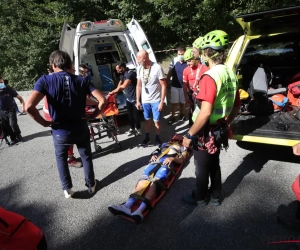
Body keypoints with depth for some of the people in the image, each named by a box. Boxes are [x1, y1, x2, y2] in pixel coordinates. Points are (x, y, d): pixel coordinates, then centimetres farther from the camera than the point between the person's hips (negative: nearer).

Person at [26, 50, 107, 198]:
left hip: (60, 131, -1)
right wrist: (93, 116, 1)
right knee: (86, 156, 25)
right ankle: (91, 185, 36)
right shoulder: (82, 80, -5)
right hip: (81, 128, 1)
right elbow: (102, 101, -12)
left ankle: (67, 189, 30)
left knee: (61, 158, 26)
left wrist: (44, 123, -10)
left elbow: (29, 106, -24)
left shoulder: (46, 80, -11)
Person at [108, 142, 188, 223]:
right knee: (143, 179, -24)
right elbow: (156, 152, 32)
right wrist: (153, 155, 9)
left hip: (167, 163, -4)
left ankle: (140, 210, -53)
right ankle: (127, 205, -43)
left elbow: (181, 160, 12)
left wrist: (172, 158, -7)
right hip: (156, 161, 4)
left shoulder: (182, 148, 29)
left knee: (155, 183, -31)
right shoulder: (166, 144, 40)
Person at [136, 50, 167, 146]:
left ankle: (157, 138, 26)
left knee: (156, 121, 5)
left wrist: (162, 101, -16)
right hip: (145, 100, 4)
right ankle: (147, 137, 33)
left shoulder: (157, 68, -18)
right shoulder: (139, 69, -3)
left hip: (156, 100, -4)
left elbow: (164, 85, -13)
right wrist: (138, 101, 5)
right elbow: (139, 85, 6)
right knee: (147, 120, 16)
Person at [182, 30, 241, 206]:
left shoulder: (210, 77, -24)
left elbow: (205, 113, -30)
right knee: (214, 164, 23)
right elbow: (237, 106, 11)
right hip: (220, 130, 8)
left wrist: (189, 135, -20)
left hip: (206, 132, -8)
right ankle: (215, 196, 40)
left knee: (202, 167, 12)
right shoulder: (231, 74, 3)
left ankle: (200, 197, 33)